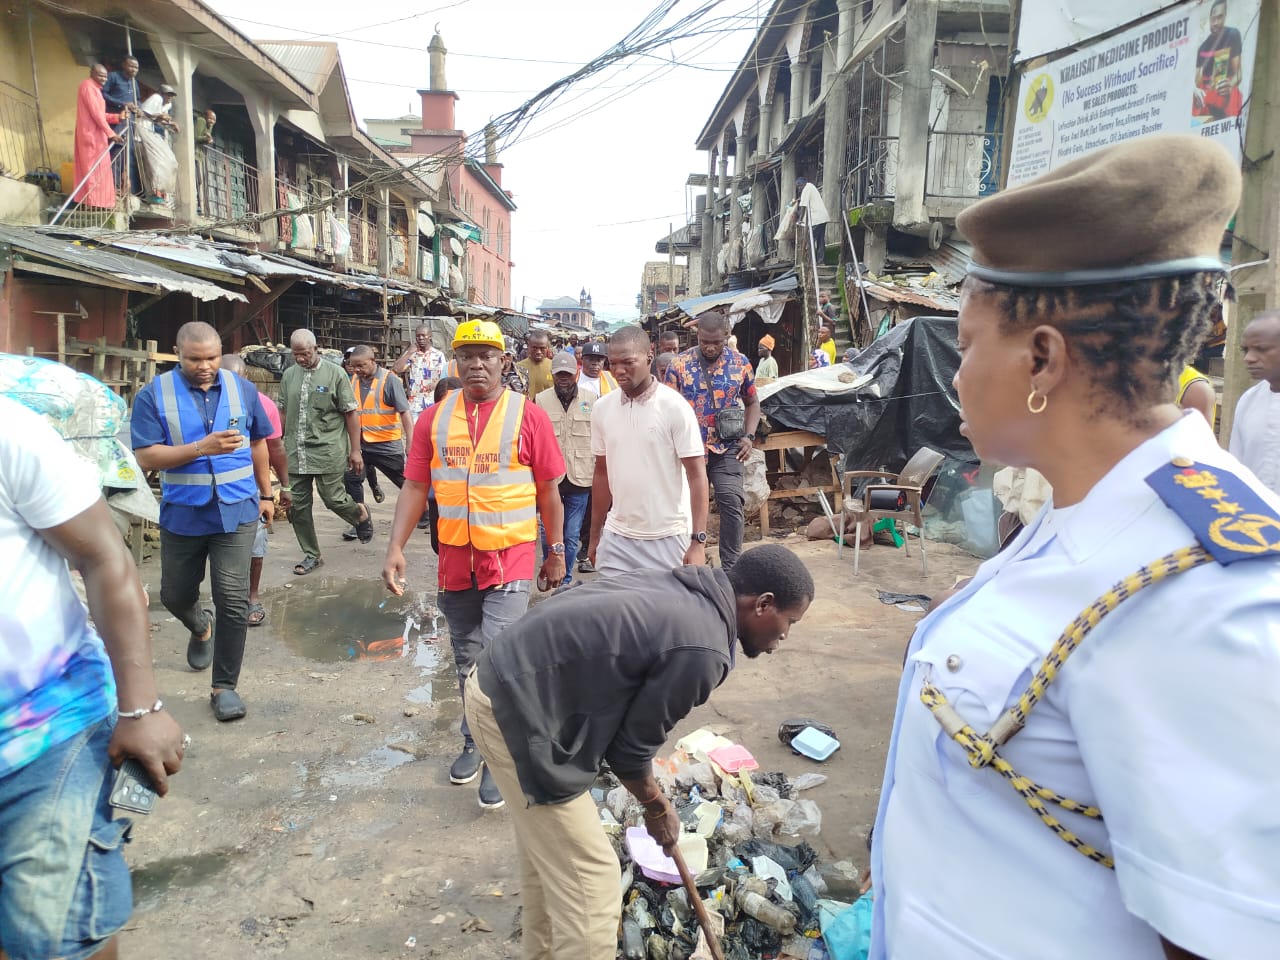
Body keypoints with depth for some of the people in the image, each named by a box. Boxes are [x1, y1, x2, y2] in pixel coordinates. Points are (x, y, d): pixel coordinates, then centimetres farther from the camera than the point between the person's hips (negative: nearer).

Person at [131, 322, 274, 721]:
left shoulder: (242, 389, 0)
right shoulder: (154, 395, -8)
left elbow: (256, 443, 12)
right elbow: (146, 456, -14)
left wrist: (265, 494, 14)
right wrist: (202, 448, -27)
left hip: (236, 511, 0)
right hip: (182, 514, 0)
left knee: (233, 600, -5)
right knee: (175, 595, 17)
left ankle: (224, 685, 8)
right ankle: (201, 626, 52)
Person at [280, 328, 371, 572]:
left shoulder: (335, 374, -3)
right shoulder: (289, 375, 10)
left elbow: (352, 413, -2)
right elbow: (284, 412, 18)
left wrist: (355, 450, -5)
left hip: (327, 449, -4)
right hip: (295, 452, 4)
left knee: (333, 498, -6)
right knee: (297, 505, 5)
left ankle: (361, 514, 28)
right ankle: (311, 554, 20)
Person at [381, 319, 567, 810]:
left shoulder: (528, 415, -6)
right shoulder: (435, 418, 3)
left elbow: (549, 490, -1)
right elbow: (415, 487, 3)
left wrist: (556, 552, 2)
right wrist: (396, 547, -6)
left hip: (510, 558, -4)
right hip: (455, 559, 4)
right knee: (466, 658, 17)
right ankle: (475, 741, 36)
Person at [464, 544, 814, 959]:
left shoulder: (683, 589, 8)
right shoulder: (702, 649, -20)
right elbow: (631, 746, -9)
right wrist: (657, 807, 10)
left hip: (500, 678, 10)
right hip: (518, 709, -10)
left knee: (545, 848, 26)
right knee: (588, 880, 1)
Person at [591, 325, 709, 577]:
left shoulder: (675, 407, -10)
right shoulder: (602, 408, 3)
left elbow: (697, 476, -10)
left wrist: (698, 541, -16)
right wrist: (595, 535, 13)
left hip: (668, 538, -4)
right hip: (616, 537, 4)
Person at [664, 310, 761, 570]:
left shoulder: (740, 363, 4)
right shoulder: (679, 364, -1)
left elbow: (752, 403, 14)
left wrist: (748, 436, -1)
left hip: (727, 447, 0)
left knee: (731, 500, -14)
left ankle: (730, 566, -2)